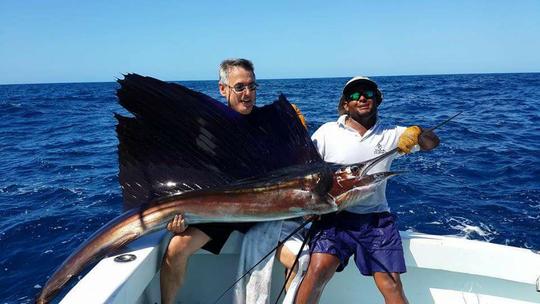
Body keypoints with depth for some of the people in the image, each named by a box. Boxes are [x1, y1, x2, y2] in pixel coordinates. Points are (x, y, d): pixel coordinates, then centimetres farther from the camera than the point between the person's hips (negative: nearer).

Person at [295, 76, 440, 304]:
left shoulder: (389, 135, 10)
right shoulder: (327, 132, 5)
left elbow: (432, 143, 9)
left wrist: (416, 133, -13)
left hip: (377, 220, 2)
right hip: (335, 217, -2)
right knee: (318, 270, -22)